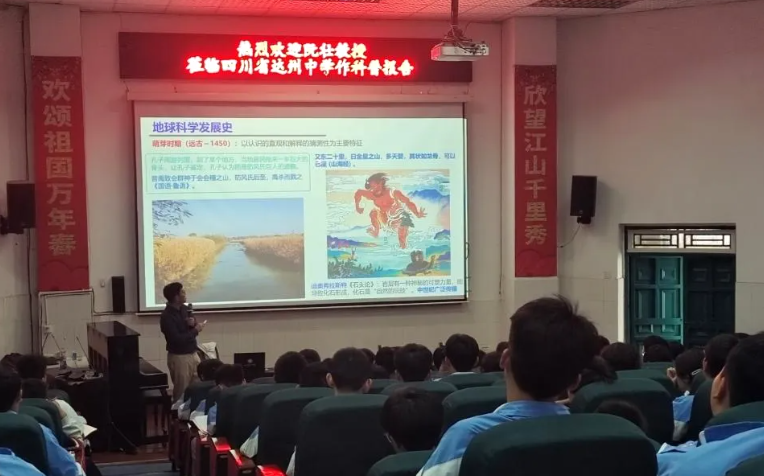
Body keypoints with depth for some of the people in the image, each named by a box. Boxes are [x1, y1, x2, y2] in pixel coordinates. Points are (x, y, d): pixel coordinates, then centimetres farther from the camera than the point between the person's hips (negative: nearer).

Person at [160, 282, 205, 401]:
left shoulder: (184, 308, 5)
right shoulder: (167, 316, -18)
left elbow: (193, 328, 16)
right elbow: (177, 339, -25)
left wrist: (193, 323, -8)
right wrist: (196, 330, -16)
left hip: (192, 353, 7)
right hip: (179, 357, -7)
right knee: (182, 391, 2)